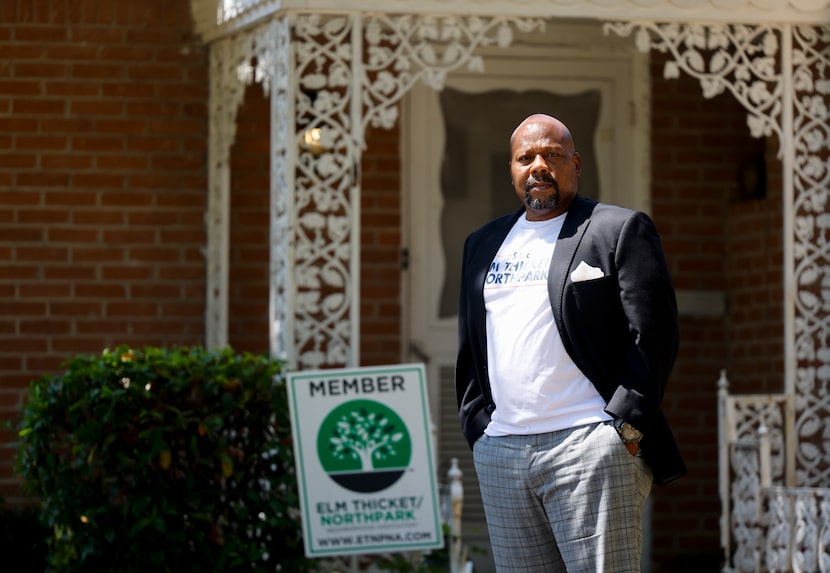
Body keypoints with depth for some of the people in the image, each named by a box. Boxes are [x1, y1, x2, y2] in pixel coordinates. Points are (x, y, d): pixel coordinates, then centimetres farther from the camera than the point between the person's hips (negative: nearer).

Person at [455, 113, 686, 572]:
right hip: (500, 455, 6)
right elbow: (469, 348, 22)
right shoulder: (483, 243, 20)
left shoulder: (620, 230, 2)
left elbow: (653, 336, -4)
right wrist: (476, 427, 10)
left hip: (590, 448, -6)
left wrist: (624, 428, -10)